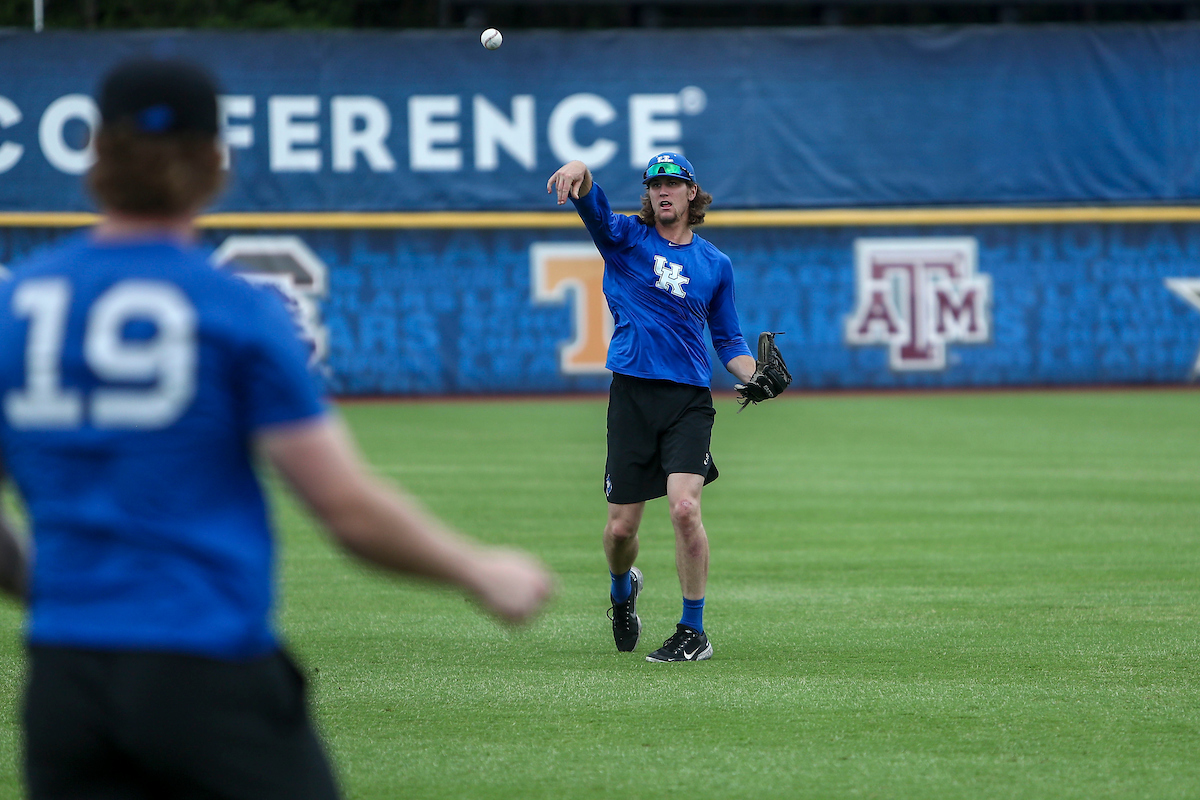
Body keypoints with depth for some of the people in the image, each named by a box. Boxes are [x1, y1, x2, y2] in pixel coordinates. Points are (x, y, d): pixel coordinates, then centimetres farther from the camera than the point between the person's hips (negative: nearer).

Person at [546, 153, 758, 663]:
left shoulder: (715, 265, 12)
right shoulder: (625, 237, 6)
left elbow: (728, 341, 19)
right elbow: (591, 202, -15)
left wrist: (757, 378, -1)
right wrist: (579, 171, -38)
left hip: (689, 400, 0)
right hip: (632, 393, 0)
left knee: (684, 507, -20)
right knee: (620, 527, 3)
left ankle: (694, 632, -10)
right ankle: (622, 590, 38)